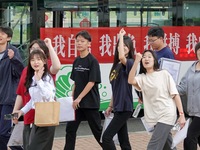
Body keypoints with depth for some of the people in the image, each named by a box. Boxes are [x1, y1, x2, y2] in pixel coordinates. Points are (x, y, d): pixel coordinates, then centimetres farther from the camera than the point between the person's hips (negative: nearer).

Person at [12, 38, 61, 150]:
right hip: (29, 116, 6)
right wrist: (15, 111, 8)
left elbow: (57, 67, -30)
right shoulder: (26, 70, 14)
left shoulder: (48, 67, -4)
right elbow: (20, 93, 16)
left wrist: (50, 46, -21)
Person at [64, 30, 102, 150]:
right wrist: (72, 98, 8)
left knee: (97, 129, 3)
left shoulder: (93, 61, -11)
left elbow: (92, 82, -15)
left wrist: (79, 98, -17)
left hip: (90, 102, -6)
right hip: (77, 102, 6)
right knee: (70, 128, 4)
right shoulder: (76, 61, 9)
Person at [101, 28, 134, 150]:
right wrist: (111, 106, 19)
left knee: (107, 137, -11)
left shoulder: (130, 63, -10)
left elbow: (121, 57, -34)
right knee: (123, 140, 11)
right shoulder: (116, 65, 13)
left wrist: (121, 36, -24)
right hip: (118, 107, 8)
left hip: (124, 107, -8)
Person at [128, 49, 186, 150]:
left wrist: (181, 114, -10)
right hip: (154, 117, 5)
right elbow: (130, 81, -17)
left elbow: (175, 95, -5)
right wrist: (136, 61, -20)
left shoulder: (164, 74, -4)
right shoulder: (142, 77, 6)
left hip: (166, 115, -5)